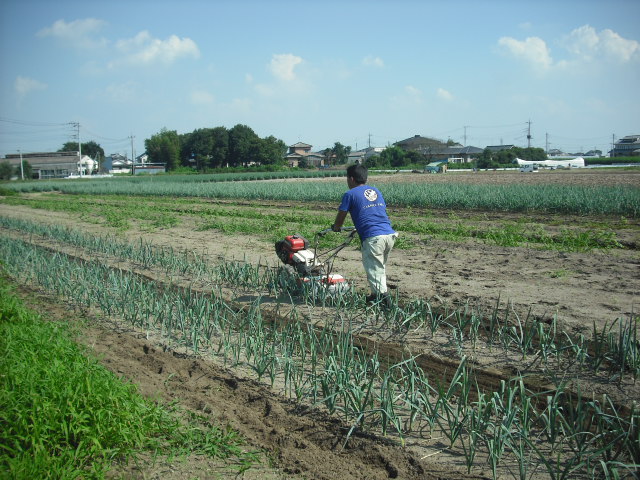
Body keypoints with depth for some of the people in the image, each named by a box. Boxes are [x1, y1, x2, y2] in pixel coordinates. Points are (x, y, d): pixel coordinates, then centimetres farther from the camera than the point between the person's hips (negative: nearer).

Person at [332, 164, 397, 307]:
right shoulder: (376, 191, 22)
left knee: (374, 270, -4)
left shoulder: (350, 194, 4)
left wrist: (335, 228, 33)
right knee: (380, 268, 20)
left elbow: (340, 218, 10)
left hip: (373, 238, -7)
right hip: (390, 235, 7)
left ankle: (383, 297, -15)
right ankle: (376, 295, 27)